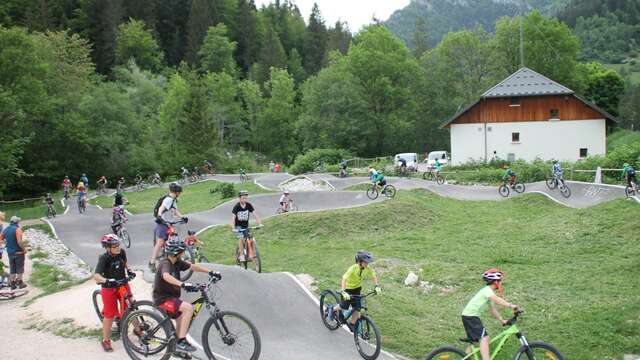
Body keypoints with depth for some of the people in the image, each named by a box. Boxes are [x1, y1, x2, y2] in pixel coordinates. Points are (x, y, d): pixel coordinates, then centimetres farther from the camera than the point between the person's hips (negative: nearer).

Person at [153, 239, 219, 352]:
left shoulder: (177, 263, 5)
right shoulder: (165, 264, -22)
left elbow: (193, 267, 11)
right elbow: (166, 276, -44)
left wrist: (211, 272, 3)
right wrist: (183, 284, -58)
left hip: (171, 297, 10)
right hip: (163, 299, -10)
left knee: (181, 321, 20)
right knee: (188, 308, -26)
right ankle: (181, 341, -22)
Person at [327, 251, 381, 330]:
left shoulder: (367, 268, -17)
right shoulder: (353, 268, -32)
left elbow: (374, 276, -4)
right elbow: (344, 279, -39)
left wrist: (377, 286, -19)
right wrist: (343, 292, -49)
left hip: (357, 288, 5)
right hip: (348, 288, -4)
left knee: (357, 308, -3)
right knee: (344, 306, -2)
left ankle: (352, 325, 14)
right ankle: (333, 309, 29)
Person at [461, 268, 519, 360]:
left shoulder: (489, 292, 16)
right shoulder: (487, 290, -14)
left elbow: (493, 309, 18)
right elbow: (497, 300, -33)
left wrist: (502, 320, 14)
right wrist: (510, 305, -42)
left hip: (469, 316, 11)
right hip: (470, 316, -11)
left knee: (473, 340, 18)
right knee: (484, 337, -20)